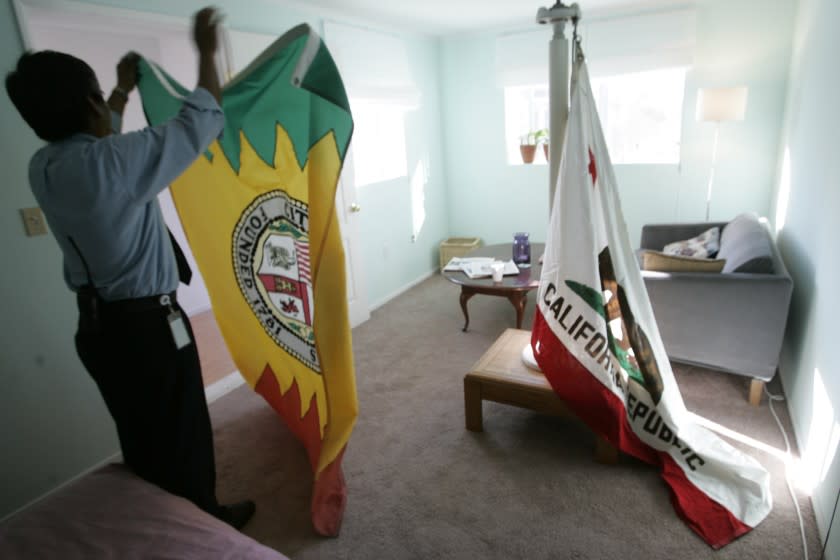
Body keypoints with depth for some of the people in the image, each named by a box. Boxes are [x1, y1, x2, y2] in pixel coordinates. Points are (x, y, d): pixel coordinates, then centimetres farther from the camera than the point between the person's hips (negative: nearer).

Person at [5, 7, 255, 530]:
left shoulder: (44, 166, 2)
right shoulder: (115, 161, -23)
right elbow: (201, 122, -15)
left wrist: (124, 89, 34)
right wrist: (206, 52, -2)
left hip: (97, 324, 8)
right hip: (148, 324, -8)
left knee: (139, 435, 23)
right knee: (183, 432, 11)